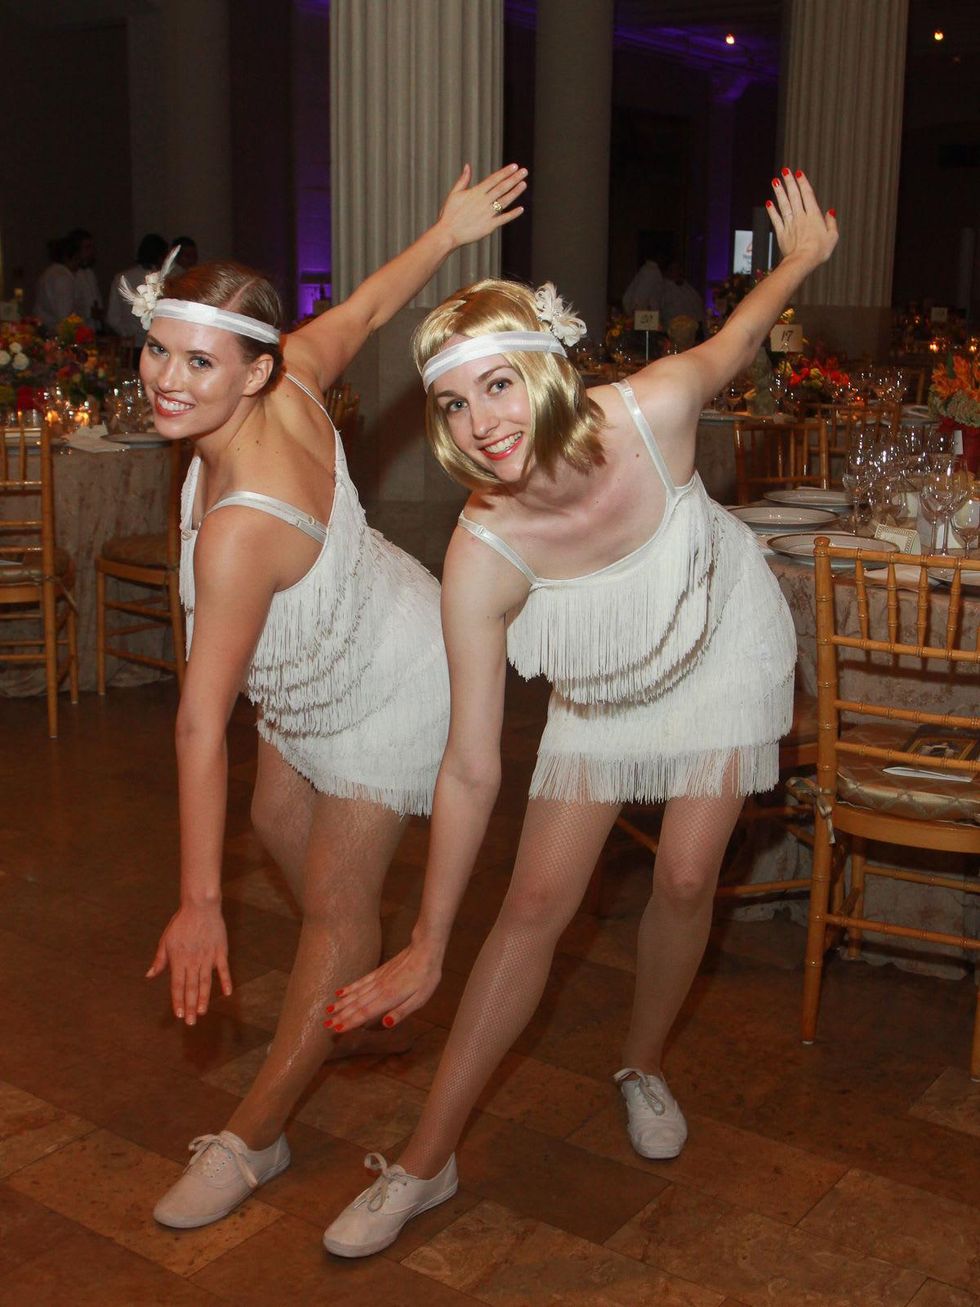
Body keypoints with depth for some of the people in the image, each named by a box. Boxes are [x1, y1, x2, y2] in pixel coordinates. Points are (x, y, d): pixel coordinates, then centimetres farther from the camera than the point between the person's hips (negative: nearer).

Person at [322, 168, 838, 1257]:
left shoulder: (654, 411, -34)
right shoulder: (484, 556, -34)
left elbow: (734, 338, -8)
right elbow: (470, 770, -27)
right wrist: (425, 947, -23)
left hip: (725, 647, 1)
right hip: (604, 688, -1)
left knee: (687, 878, 0)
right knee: (536, 900, -3)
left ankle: (644, 1065, 31)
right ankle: (429, 1159, 9)